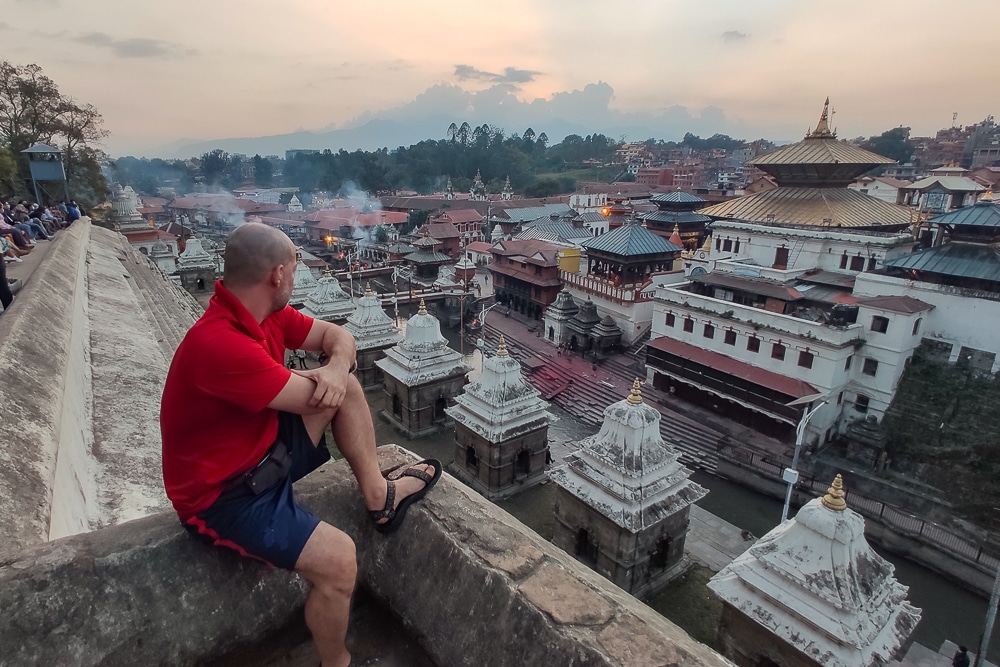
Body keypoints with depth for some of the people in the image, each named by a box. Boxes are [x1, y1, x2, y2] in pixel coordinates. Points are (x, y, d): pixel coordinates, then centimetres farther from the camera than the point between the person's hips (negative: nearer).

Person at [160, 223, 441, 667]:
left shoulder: (266, 315, -4)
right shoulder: (218, 343, -33)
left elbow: (338, 336, 2)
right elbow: (309, 397, -24)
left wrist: (336, 368, -20)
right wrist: (323, 378, -1)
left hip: (264, 452, 9)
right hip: (223, 496, -9)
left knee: (346, 387, 2)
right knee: (338, 558, -22)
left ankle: (378, 495, 9)